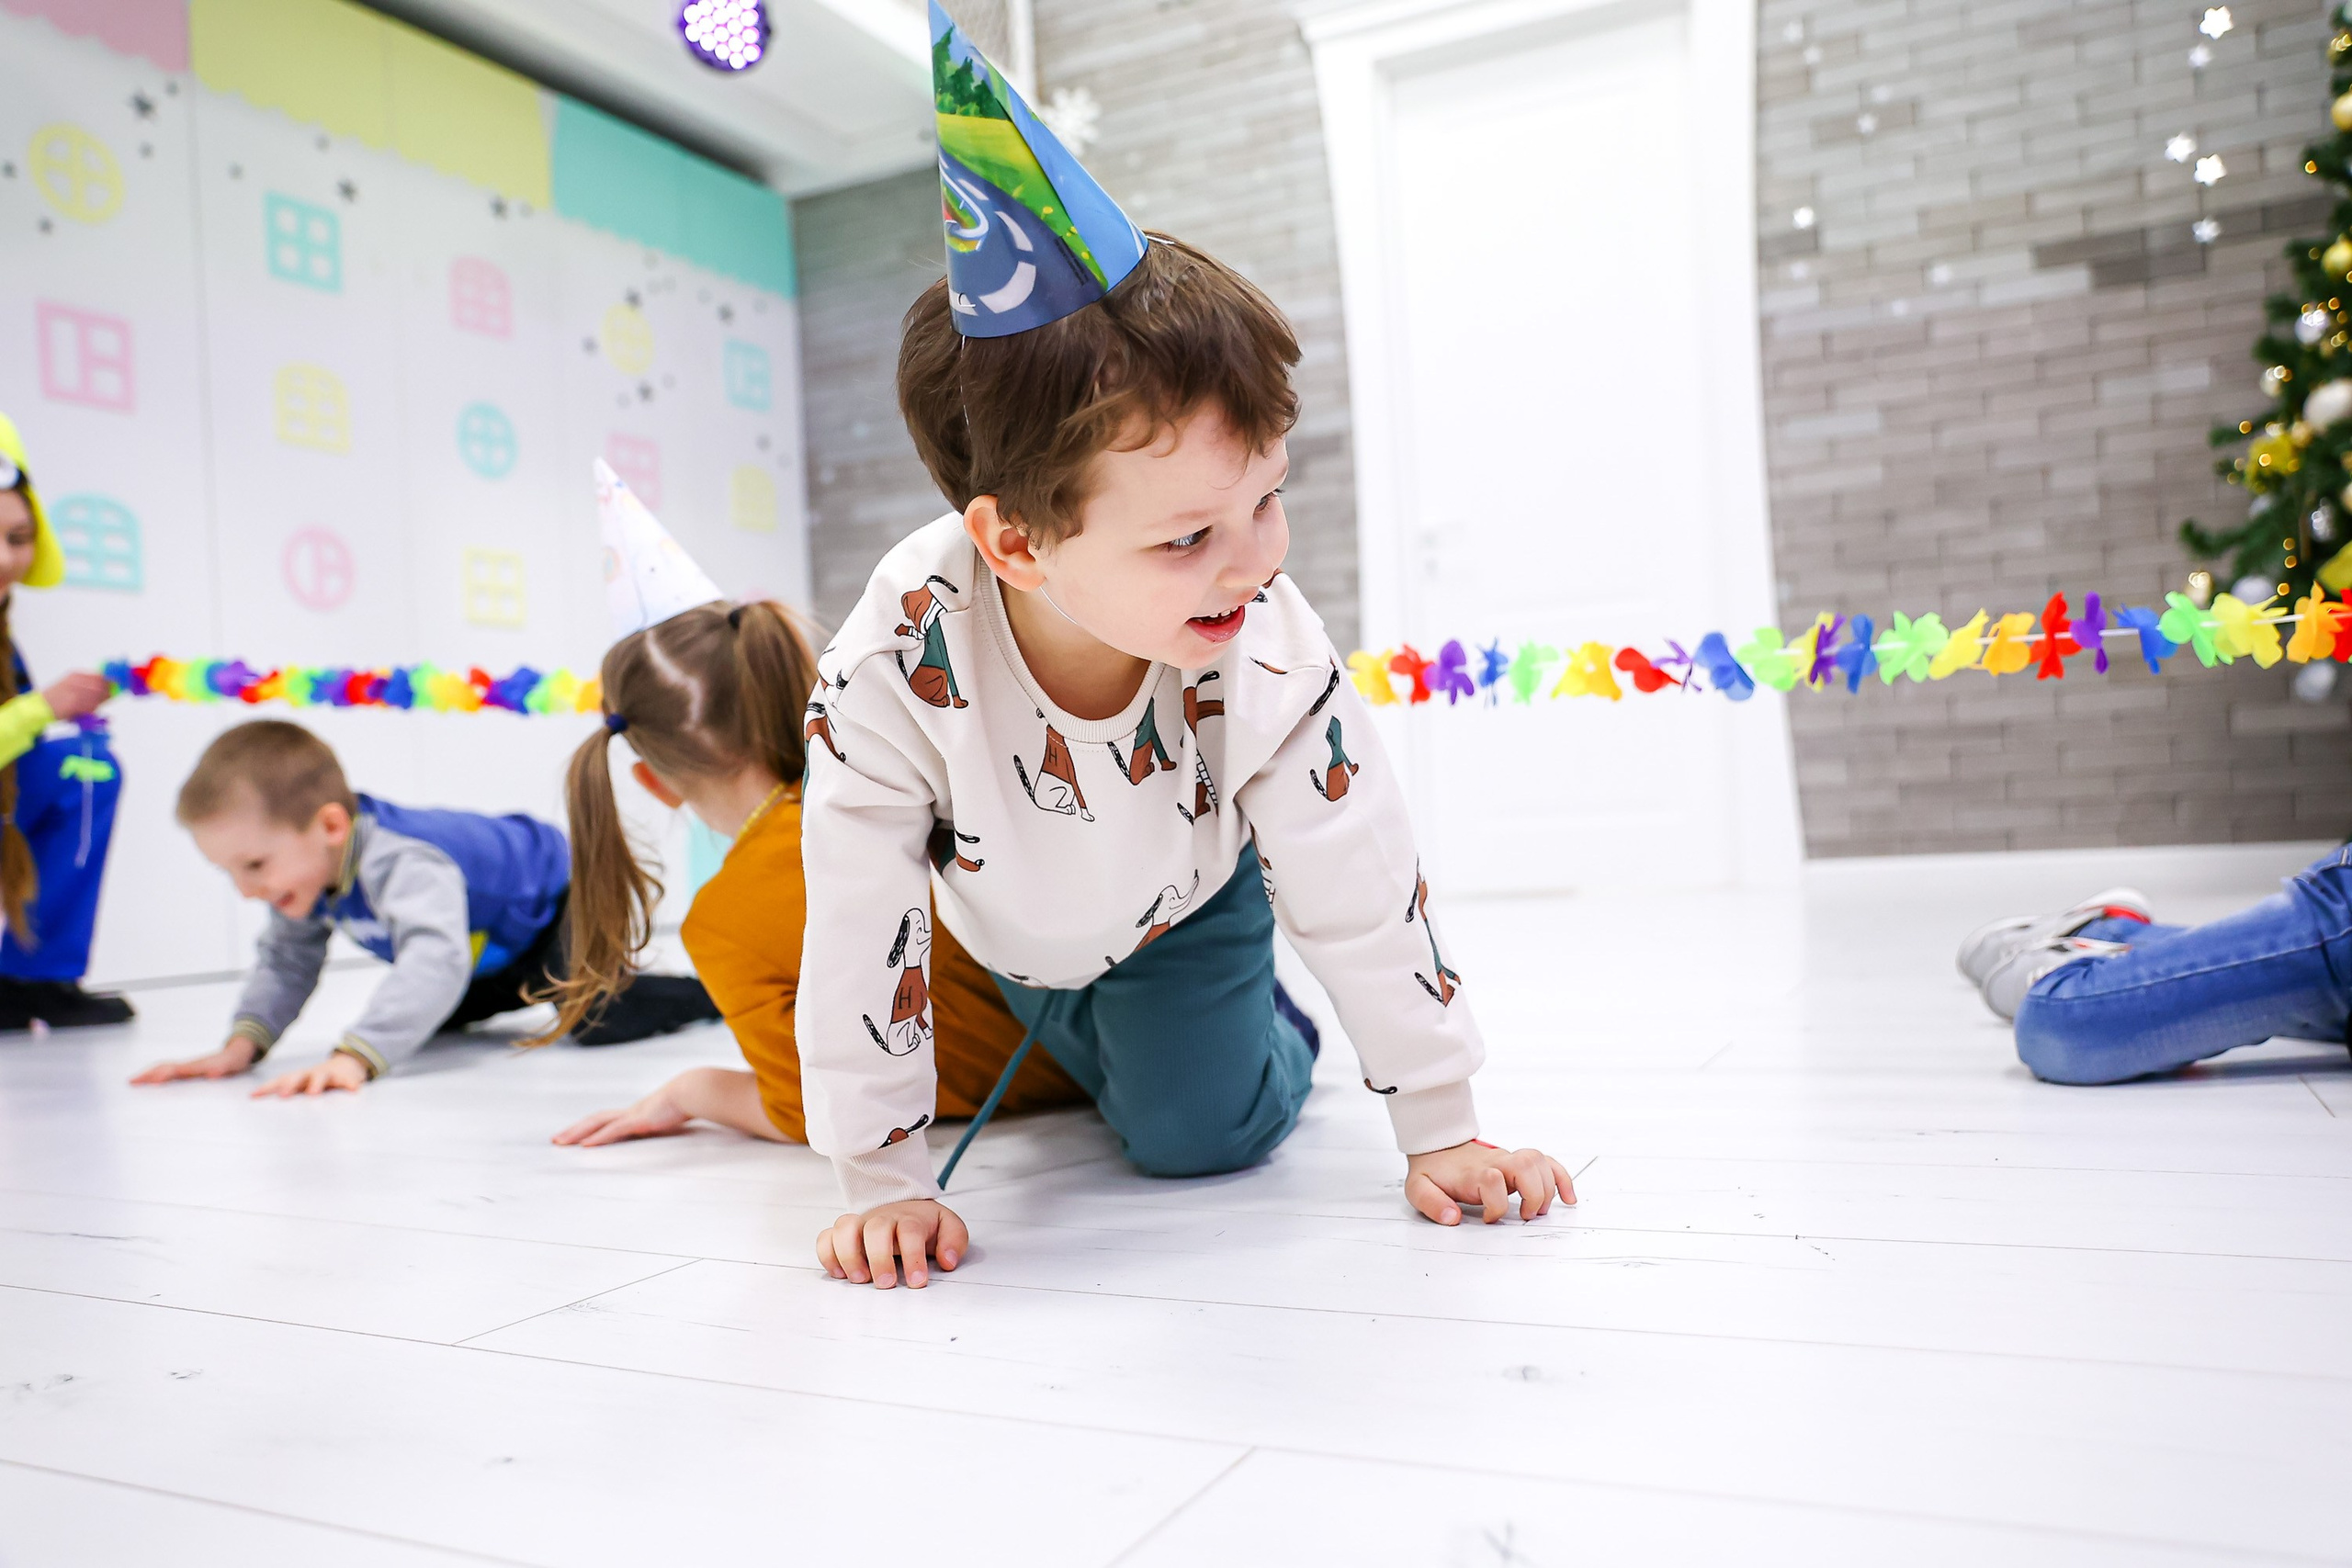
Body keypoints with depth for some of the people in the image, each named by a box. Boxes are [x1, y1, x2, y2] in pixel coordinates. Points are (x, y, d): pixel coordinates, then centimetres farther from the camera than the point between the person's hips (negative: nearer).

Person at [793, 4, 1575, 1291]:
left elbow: (1361, 892, -27)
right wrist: (879, 1182, -27)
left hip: (1184, 901, -1)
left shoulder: (1267, 661, -38)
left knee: (1200, 1132, -7)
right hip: (1003, 920, 1)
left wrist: (1440, 1132, -20)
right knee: (1106, 1079, 24)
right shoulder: (896, 664, -43)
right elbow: (856, 927, -32)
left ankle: (1273, 1036, 25)